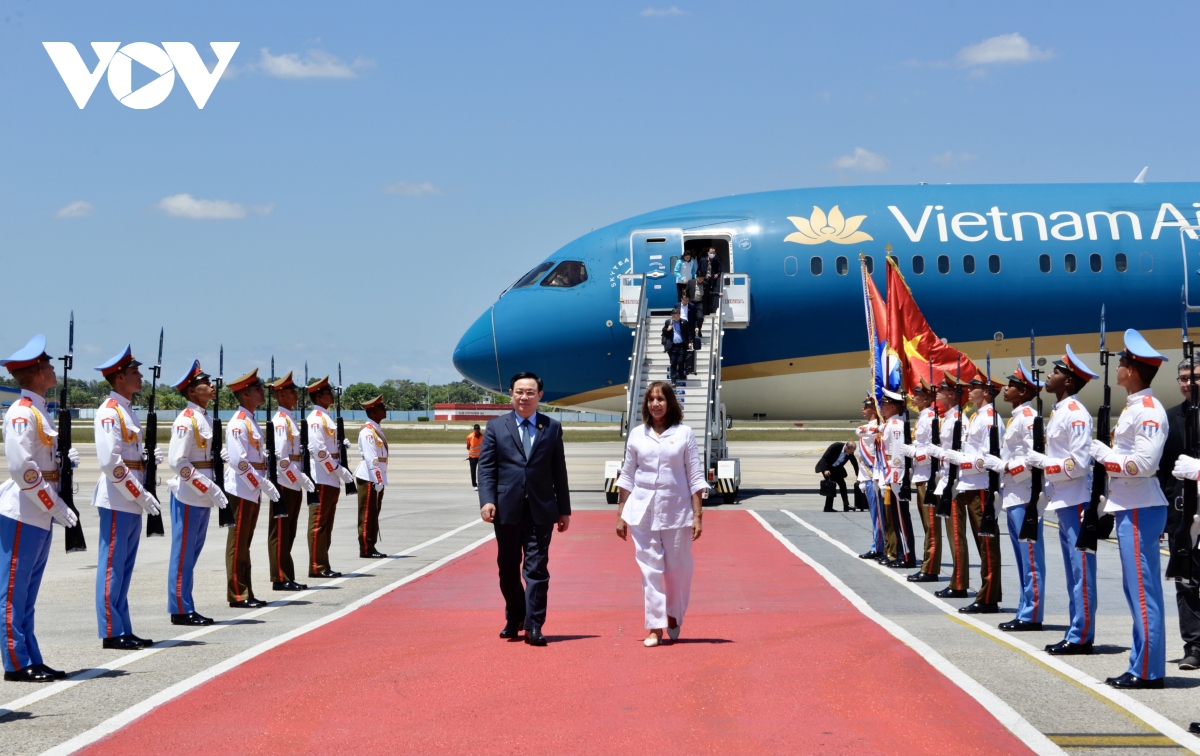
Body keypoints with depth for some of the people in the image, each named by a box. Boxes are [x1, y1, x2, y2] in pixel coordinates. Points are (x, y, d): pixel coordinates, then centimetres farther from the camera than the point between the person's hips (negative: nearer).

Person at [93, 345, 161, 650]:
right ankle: (112, 633, 2)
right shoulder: (109, 412, -13)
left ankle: (123, 630, 17)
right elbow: (111, 462, -21)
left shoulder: (128, 411, 16)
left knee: (125, 567, 12)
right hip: (117, 500, -9)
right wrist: (140, 494, -20)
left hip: (132, 500, 9)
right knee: (112, 566, -3)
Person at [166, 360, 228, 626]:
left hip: (202, 496, 9)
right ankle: (181, 610, 4)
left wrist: (212, 489, 12)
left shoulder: (205, 418, 13)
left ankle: (187, 608, 19)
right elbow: (177, 461, -21)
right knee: (183, 554, -2)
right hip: (188, 496, -9)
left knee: (192, 554, 13)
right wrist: (209, 487, -22)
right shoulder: (186, 420, -14)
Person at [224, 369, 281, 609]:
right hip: (242, 490, -9)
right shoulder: (238, 424, -15)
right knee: (238, 544, -3)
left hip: (252, 490, 9)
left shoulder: (251, 421, 14)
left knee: (244, 544, 12)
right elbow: (239, 462, -22)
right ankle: (238, 596, 2)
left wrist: (266, 484, 10)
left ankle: (246, 594, 17)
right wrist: (263, 485, -19)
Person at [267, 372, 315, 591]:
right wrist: (302, 479, -20)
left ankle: (287, 577, 16)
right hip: (284, 482, -9)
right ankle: (281, 579, -1)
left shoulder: (289, 419, 16)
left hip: (293, 483, 9)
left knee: (288, 532, 11)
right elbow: (281, 456, -20)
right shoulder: (280, 421, -13)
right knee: (280, 532, -4)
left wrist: (303, 479, 12)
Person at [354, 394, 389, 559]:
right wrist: (377, 480, -24)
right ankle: (365, 550, -2)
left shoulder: (376, 429, 15)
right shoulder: (368, 431, -15)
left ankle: (371, 547, 17)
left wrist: (380, 479, 14)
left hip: (377, 478, 10)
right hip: (369, 478, -10)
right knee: (367, 515, -5)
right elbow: (371, 457, -21)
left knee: (374, 514, 12)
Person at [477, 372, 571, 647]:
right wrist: (487, 500, -14)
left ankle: (533, 626, -3)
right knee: (508, 567, 11)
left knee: (537, 568, -5)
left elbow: (559, 471, 8)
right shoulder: (496, 427, 6)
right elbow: (486, 467, 1)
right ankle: (514, 619, 28)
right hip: (507, 510, 1)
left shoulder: (552, 428, 8)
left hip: (541, 510, -1)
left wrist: (564, 510, 6)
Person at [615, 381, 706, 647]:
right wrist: (620, 514, 8)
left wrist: (698, 515, -5)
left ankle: (674, 616, 28)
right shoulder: (637, 435, 6)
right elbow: (627, 475, 10)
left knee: (678, 567, 5)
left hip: (676, 509, -1)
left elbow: (695, 476, 0)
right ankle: (655, 627, 5)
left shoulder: (683, 433, 0)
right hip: (642, 510, 1)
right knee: (650, 568, 0)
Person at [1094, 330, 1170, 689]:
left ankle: (1148, 671, -1)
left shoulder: (1148, 411, -15)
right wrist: (1105, 454, 7)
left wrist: (1104, 455, -13)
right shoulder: (1134, 407, 15)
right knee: (1137, 589, 13)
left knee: (1143, 590, -6)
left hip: (1141, 510, -10)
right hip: (1131, 508, 10)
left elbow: (1144, 464, -22)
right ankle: (1141, 665, 20)